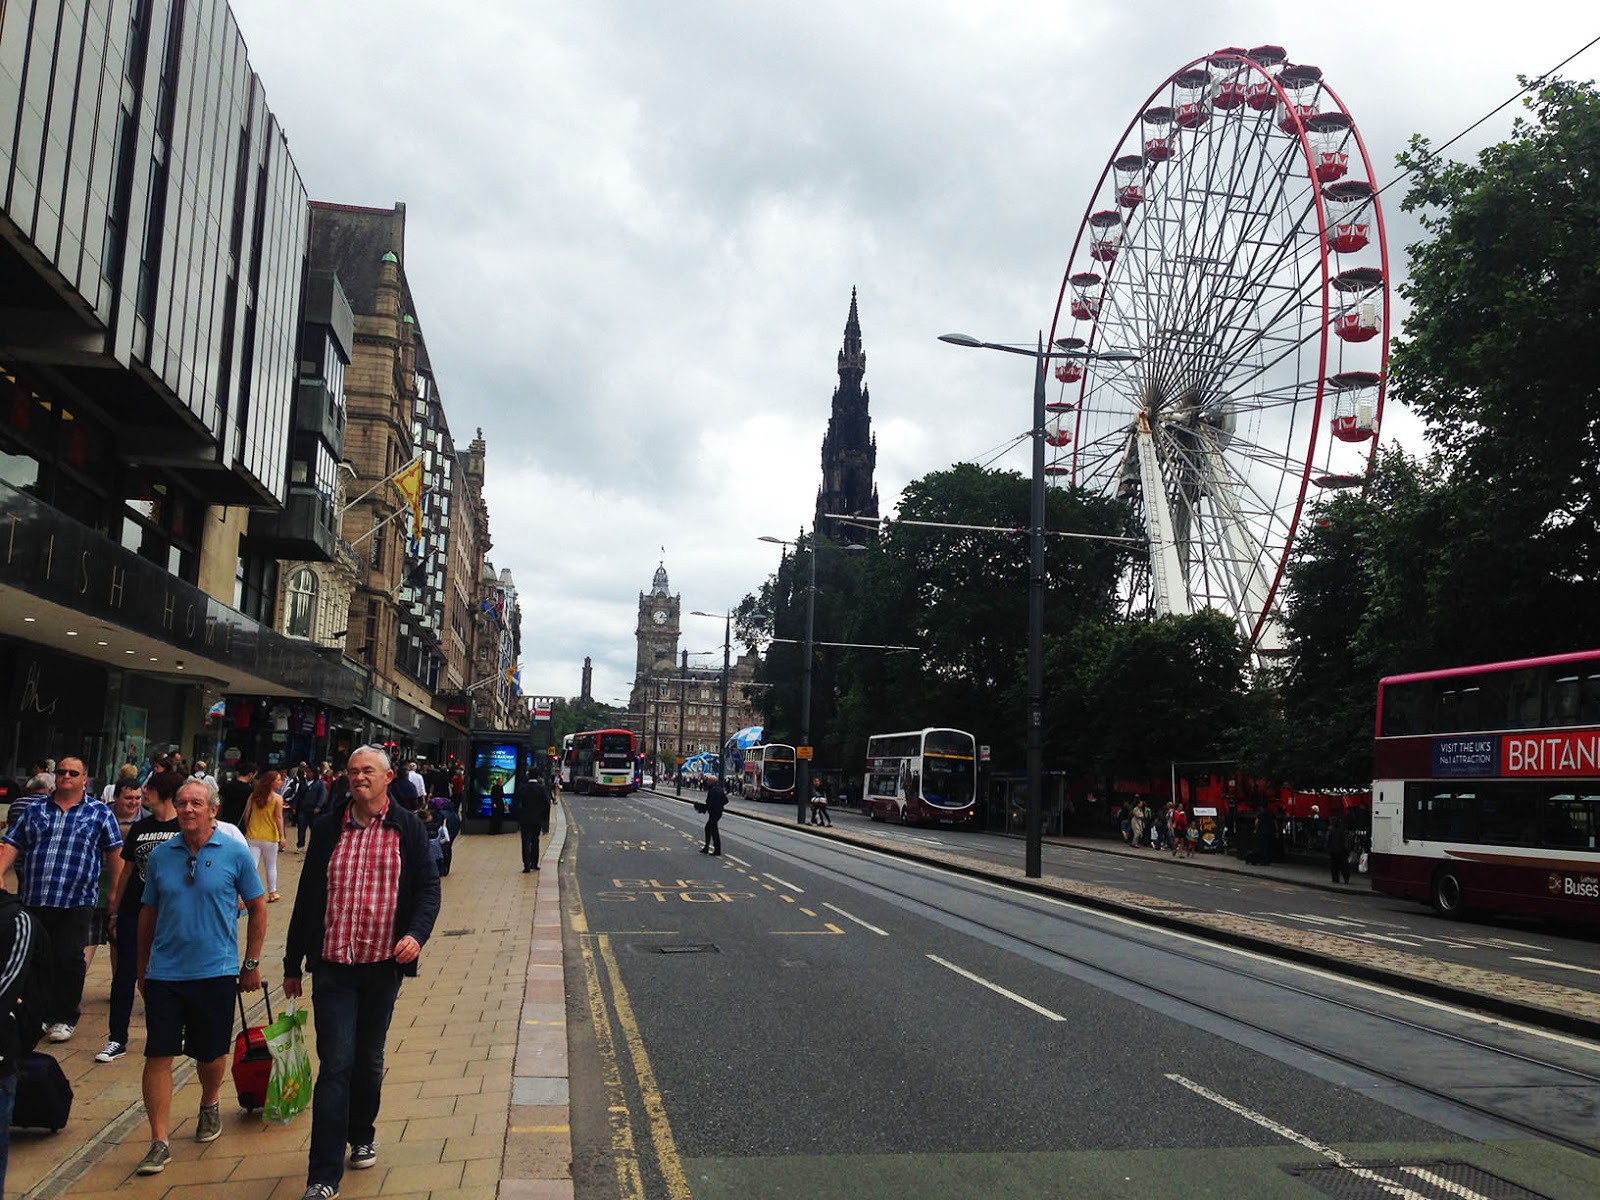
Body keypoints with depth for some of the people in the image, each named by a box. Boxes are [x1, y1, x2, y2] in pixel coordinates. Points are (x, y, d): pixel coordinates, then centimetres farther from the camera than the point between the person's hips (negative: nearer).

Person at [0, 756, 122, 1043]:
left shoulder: (100, 813, 5)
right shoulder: (35, 810, 13)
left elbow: (114, 854, 4)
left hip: (76, 901, -3)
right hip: (33, 900, 3)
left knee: (69, 959, -4)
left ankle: (65, 1018, 11)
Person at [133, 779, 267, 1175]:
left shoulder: (235, 854, -5)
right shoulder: (160, 856, 2)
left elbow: (257, 909, 3)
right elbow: (148, 914, 12)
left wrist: (252, 964, 2)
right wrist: (142, 969, 14)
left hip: (216, 972, -1)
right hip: (164, 973, 2)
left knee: (211, 1053, 12)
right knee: (158, 1056, -2)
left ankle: (209, 1105, 41)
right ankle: (160, 1142, 8)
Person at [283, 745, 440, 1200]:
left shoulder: (408, 829, 0)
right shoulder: (327, 829, 3)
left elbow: (427, 888, 0)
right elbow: (307, 896, 8)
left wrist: (416, 934, -19)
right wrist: (293, 964, 11)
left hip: (383, 965, 0)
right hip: (332, 966, 0)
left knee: (368, 1060, 16)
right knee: (336, 1065, -5)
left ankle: (362, 1136, 39)